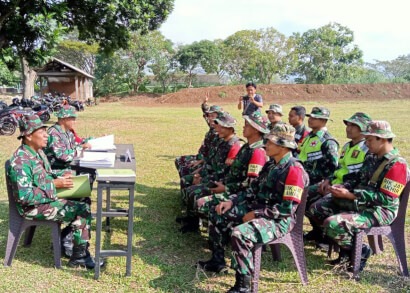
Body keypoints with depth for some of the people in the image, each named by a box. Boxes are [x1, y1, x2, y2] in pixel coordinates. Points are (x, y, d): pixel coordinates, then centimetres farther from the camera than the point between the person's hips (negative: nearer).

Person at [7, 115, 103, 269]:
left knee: (83, 205, -1)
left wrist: (60, 176, -1)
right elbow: (24, 196, -27)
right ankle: (79, 256, 1)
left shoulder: (38, 152, 5)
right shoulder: (20, 161, -24)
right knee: (83, 209, -14)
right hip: (34, 207, -9)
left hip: (48, 198, 9)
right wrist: (54, 184, -23)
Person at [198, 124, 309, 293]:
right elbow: (253, 190, 17)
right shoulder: (271, 164, 10)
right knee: (217, 215, 7)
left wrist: (256, 214, -19)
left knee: (240, 233, -33)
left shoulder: (294, 169, -19)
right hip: (258, 210, 10)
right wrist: (231, 201, 3)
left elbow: (287, 209, -23)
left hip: (279, 220, -10)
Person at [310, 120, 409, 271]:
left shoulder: (397, 164, -17)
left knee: (332, 224, -28)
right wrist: (344, 188, 0)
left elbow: (386, 199, -22)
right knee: (318, 208, 6)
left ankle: (360, 250, -2)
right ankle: (346, 245, 10)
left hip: (380, 211, -10)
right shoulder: (371, 158, 11)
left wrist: (350, 195, -22)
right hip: (359, 203, 10)